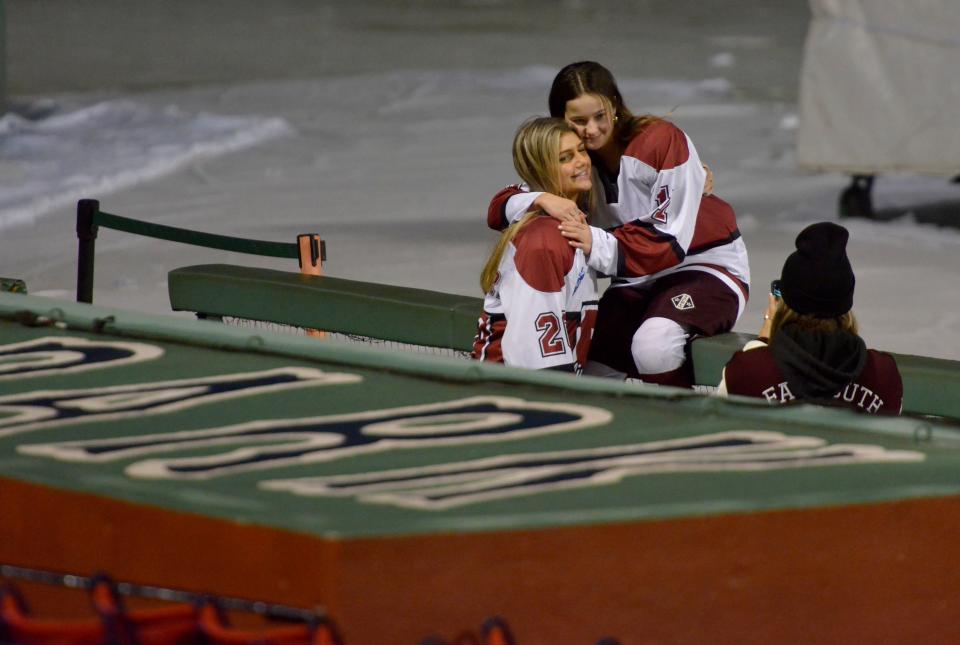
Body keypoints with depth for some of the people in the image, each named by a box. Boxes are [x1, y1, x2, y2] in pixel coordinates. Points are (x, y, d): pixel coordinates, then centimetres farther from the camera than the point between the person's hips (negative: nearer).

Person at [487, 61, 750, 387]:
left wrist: (598, 245, -36)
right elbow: (500, 209, -7)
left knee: (654, 345, -36)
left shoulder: (662, 141, -19)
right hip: (638, 280, 6)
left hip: (703, 267, -6)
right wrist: (541, 199, -30)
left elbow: (669, 241, -23)